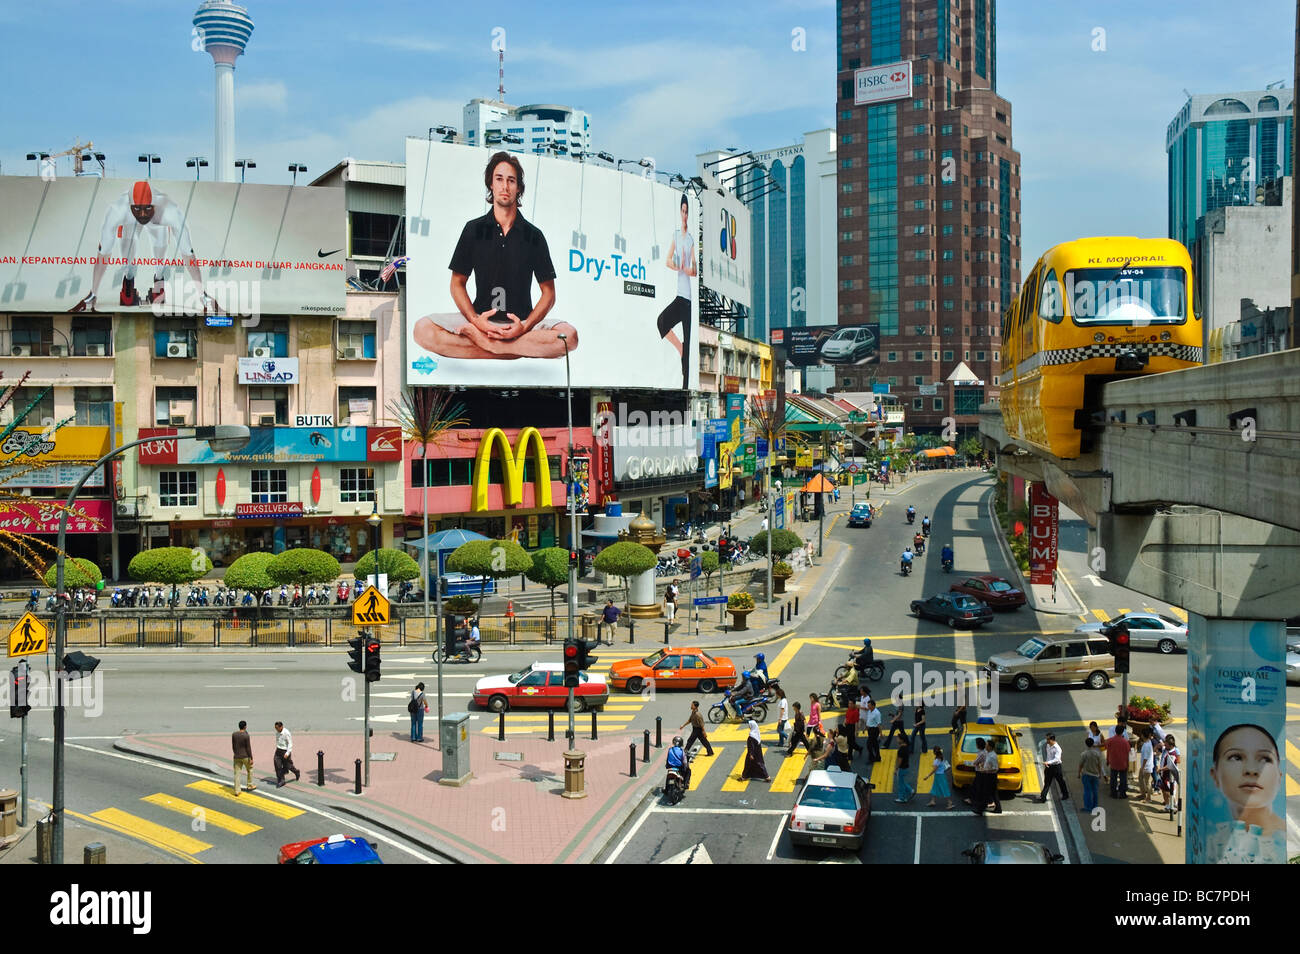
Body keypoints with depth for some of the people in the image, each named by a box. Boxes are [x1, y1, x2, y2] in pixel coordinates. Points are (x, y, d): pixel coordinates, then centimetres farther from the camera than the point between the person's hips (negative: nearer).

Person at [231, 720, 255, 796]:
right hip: (245, 756, -4)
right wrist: (251, 758, -9)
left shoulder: (234, 734, -3)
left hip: (237, 757, 4)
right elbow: (248, 748, -15)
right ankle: (250, 786, 31)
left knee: (237, 773, 5)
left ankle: (236, 790, 2)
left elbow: (233, 746, 7)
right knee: (250, 770, 20)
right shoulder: (246, 735, -17)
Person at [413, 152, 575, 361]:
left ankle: (477, 339, -28)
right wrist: (475, 320, -11)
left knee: (569, 336, -32)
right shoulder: (474, 229, 8)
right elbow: (458, 283, 8)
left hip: (522, 322, 0)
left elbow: (548, 292, 4)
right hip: (482, 318, 0)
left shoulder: (533, 235, 6)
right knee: (423, 330, -27)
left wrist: (525, 326, -15)